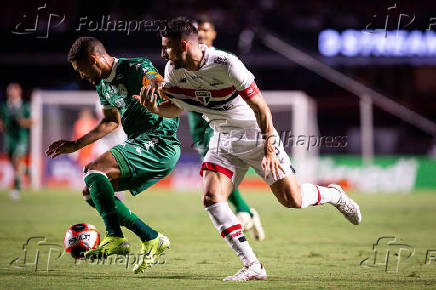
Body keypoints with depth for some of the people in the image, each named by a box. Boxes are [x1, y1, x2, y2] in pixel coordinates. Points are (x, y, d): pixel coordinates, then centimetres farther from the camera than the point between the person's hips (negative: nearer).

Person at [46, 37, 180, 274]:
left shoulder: (136, 69, -12)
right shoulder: (102, 84, 16)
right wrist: (76, 144, 28)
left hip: (159, 145, -10)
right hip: (136, 146, 10)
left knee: (93, 170, -22)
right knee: (91, 192, 9)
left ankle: (115, 238, -22)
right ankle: (152, 239, 1)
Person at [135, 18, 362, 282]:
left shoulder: (225, 64, -27)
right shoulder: (173, 71, -8)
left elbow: (260, 107, -22)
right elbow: (176, 108, 10)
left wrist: (269, 150, -23)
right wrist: (154, 108, -12)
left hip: (256, 133, -5)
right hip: (224, 140, 5)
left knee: (292, 200, -6)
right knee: (211, 198, -15)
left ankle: (334, 195, 29)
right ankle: (252, 267, -10)